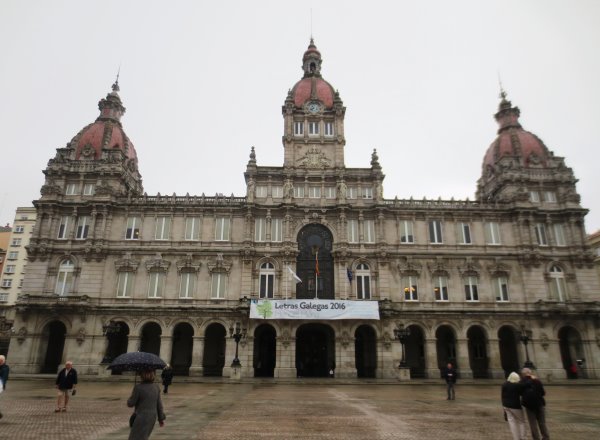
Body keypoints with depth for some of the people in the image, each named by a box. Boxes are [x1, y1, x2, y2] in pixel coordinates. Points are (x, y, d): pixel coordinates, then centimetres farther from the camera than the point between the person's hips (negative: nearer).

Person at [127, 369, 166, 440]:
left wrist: (132, 397, 12)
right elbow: (159, 404, 4)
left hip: (142, 417, -7)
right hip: (152, 417, 7)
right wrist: (161, 418, 12)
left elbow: (130, 404, -9)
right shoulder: (156, 387, 1)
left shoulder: (138, 387, -16)